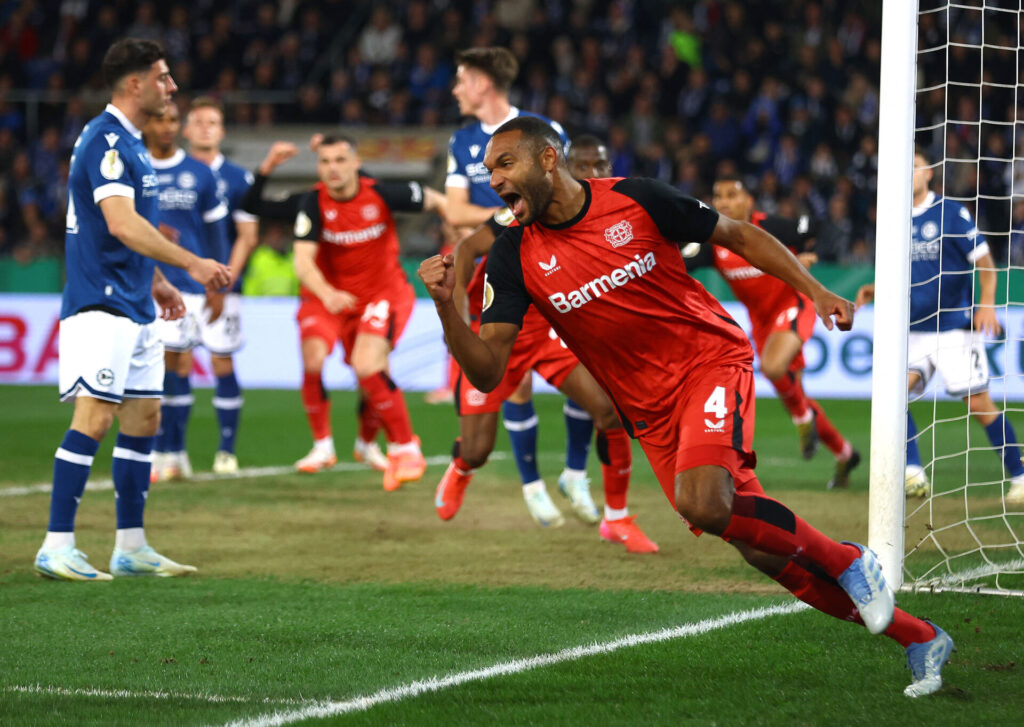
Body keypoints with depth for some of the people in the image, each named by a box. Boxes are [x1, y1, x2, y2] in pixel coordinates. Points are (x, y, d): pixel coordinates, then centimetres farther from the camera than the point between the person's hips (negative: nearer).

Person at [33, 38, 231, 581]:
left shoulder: (129, 143, 17)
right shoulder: (105, 141, -15)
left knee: (143, 419, 11)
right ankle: (56, 547, -13)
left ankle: (131, 547, 16)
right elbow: (121, 224, -27)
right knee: (94, 417, -14)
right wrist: (191, 263, -28)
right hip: (101, 306, -10)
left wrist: (156, 282, 25)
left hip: (134, 307, 10)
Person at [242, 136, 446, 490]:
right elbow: (303, 261, -25)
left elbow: (431, 199, 3)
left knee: (366, 367, -21)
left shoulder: (382, 194, -15)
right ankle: (322, 446, -2)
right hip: (327, 293, 2)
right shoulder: (313, 202, -14)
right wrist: (326, 293, -43)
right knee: (313, 357, -22)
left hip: (383, 292, -2)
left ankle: (406, 448, -3)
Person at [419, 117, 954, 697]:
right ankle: (920, 639, 15)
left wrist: (816, 291, -3)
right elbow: (487, 372, -10)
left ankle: (847, 562, -8)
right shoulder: (515, 258, -4)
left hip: (711, 357, -4)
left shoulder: (635, 200, -9)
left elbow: (738, 235, 4)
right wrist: (446, 306, -27)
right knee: (764, 551, 1)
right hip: (651, 410, 4)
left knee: (702, 500, -31)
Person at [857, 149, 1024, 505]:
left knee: (979, 403, -5)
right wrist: (875, 291, 2)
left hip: (956, 327, -5)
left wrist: (987, 303, -18)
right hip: (914, 331, 5)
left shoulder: (951, 213, -6)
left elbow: (983, 261, -4)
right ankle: (913, 472, -11)